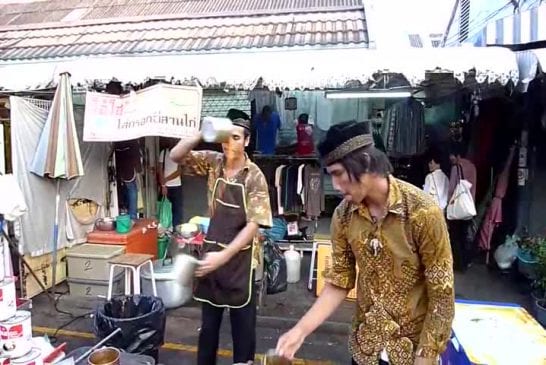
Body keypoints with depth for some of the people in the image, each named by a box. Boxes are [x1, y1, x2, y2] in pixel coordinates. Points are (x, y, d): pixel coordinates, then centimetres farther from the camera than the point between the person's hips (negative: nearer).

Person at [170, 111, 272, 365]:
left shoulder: (255, 176, -14)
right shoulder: (213, 162, -1)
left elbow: (253, 225, -18)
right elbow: (176, 156, -6)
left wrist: (224, 256, -25)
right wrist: (202, 134, -22)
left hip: (239, 257, -3)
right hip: (211, 251, 4)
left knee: (242, 320, 11)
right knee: (209, 318, 19)